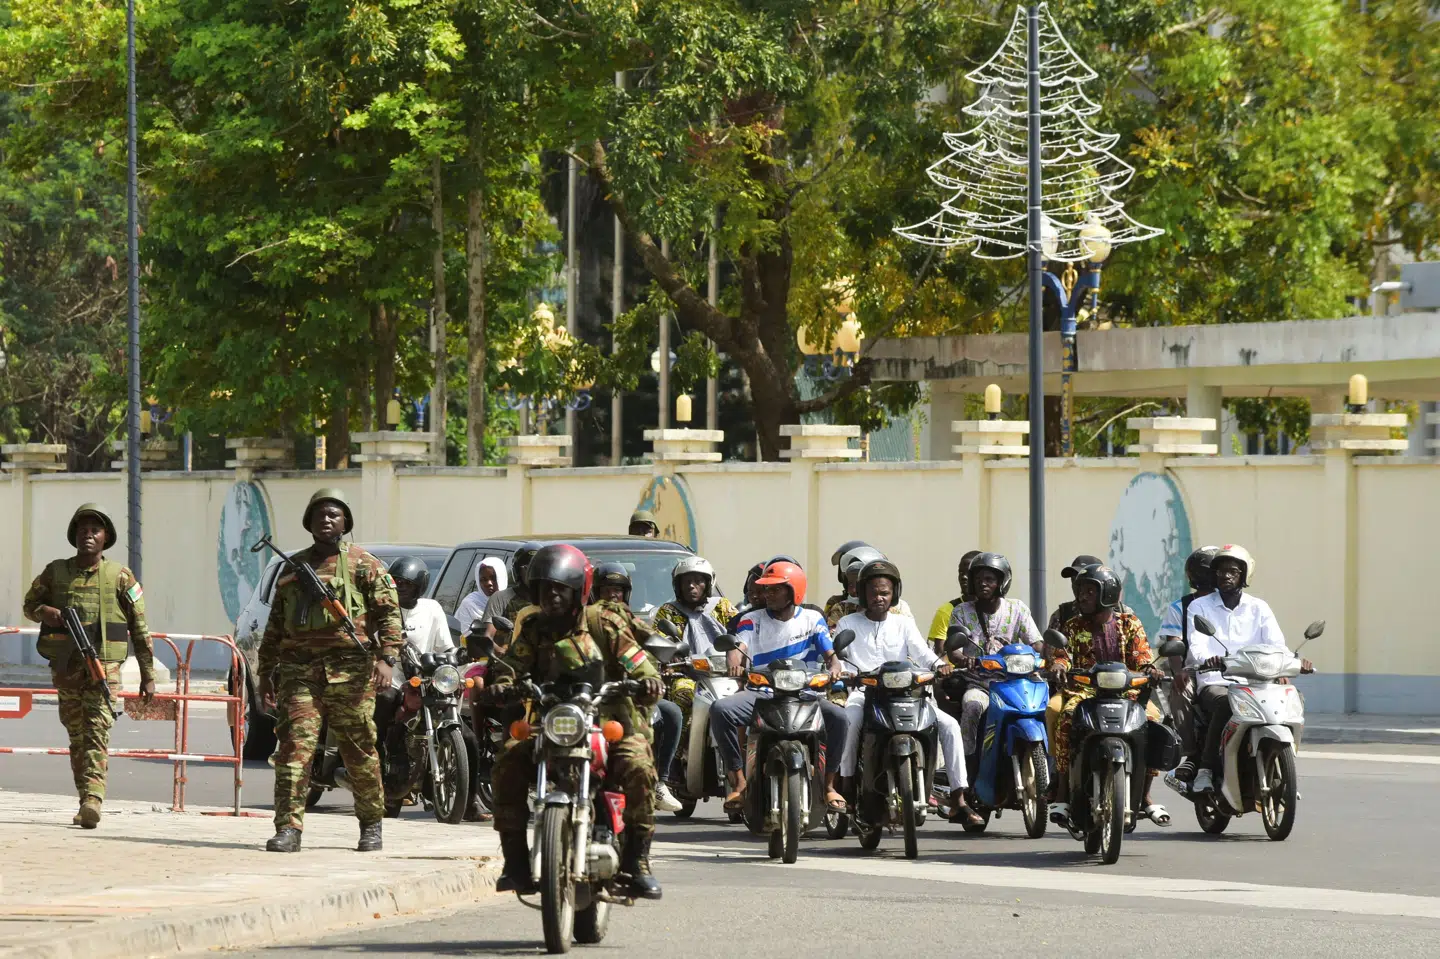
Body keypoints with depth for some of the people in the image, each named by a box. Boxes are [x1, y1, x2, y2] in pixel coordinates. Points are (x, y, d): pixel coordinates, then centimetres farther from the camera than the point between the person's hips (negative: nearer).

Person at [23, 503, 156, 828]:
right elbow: (30, 603, 21)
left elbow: (140, 630, 5)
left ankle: (93, 801, -28)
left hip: (104, 667, -3)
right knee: (77, 737, 8)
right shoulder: (55, 573, 7)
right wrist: (46, 612, -5)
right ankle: (85, 802, 15)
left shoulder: (120, 578, 2)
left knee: (97, 733, -15)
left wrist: (148, 676, 3)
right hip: (66, 667, 3)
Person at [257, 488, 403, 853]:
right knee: (294, 746, -9)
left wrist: (386, 659, -13)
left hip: (348, 672, -3)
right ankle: (288, 828, -12)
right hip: (298, 669, 3)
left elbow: (389, 613, -1)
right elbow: (275, 624, 24)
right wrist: (266, 672, 20)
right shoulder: (294, 567, 19)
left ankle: (371, 824, 18)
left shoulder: (363, 564, 6)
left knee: (360, 751, 2)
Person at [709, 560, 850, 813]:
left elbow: (829, 652, 3)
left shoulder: (812, 619, 11)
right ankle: (738, 780, -21)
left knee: (838, 717, -31)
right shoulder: (753, 620, 10)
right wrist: (734, 661, -32)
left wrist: (834, 666, -23)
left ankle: (828, 784, -13)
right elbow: (739, 645, -7)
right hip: (761, 692, 1)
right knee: (720, 710, -29)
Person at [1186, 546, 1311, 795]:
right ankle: (1205, 769, -29)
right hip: (1214, 683, -2)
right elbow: (1195, 647, -7)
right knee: (1225, 703, -38)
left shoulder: (1259, 608, 16)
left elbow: (1276, 643, 1)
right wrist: (1206, 660, -31)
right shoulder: (1200, 607, 10)